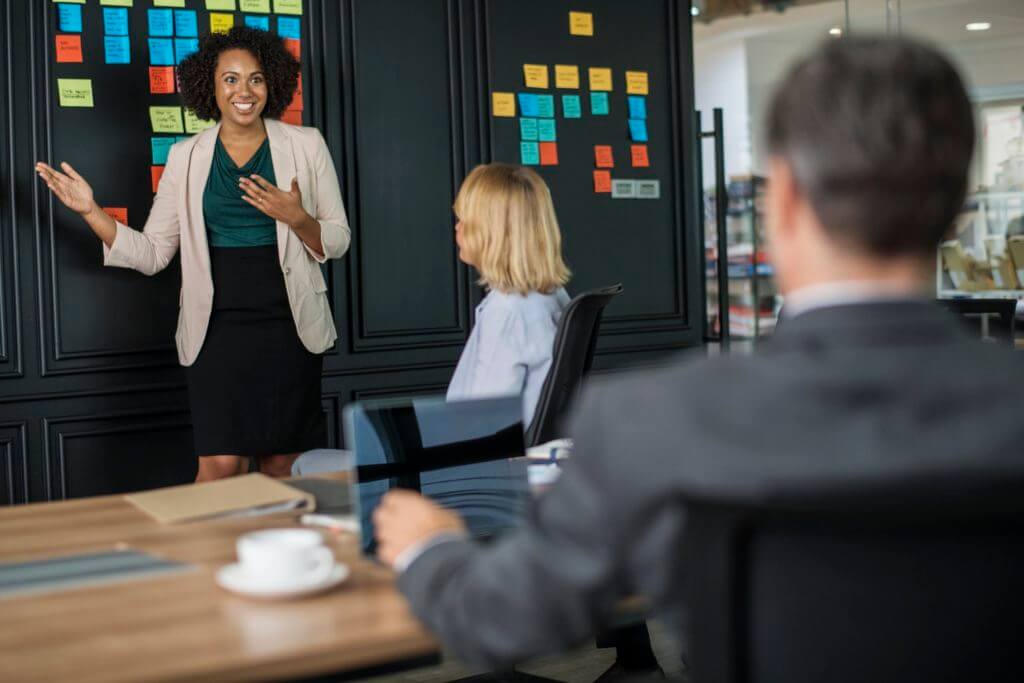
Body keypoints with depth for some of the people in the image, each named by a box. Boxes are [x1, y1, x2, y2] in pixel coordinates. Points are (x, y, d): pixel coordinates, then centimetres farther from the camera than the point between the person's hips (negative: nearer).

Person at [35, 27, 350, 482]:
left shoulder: (305, 145, 3)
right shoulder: (187, 157, 6)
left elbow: (337, 241, 4)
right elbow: (151, 255, 5)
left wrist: (297, 219, -15)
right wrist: (90, 211, -6)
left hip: (289, 327, 0)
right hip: (217, 328, 0)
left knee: (283, 466, 5)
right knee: (221, 465, -9)